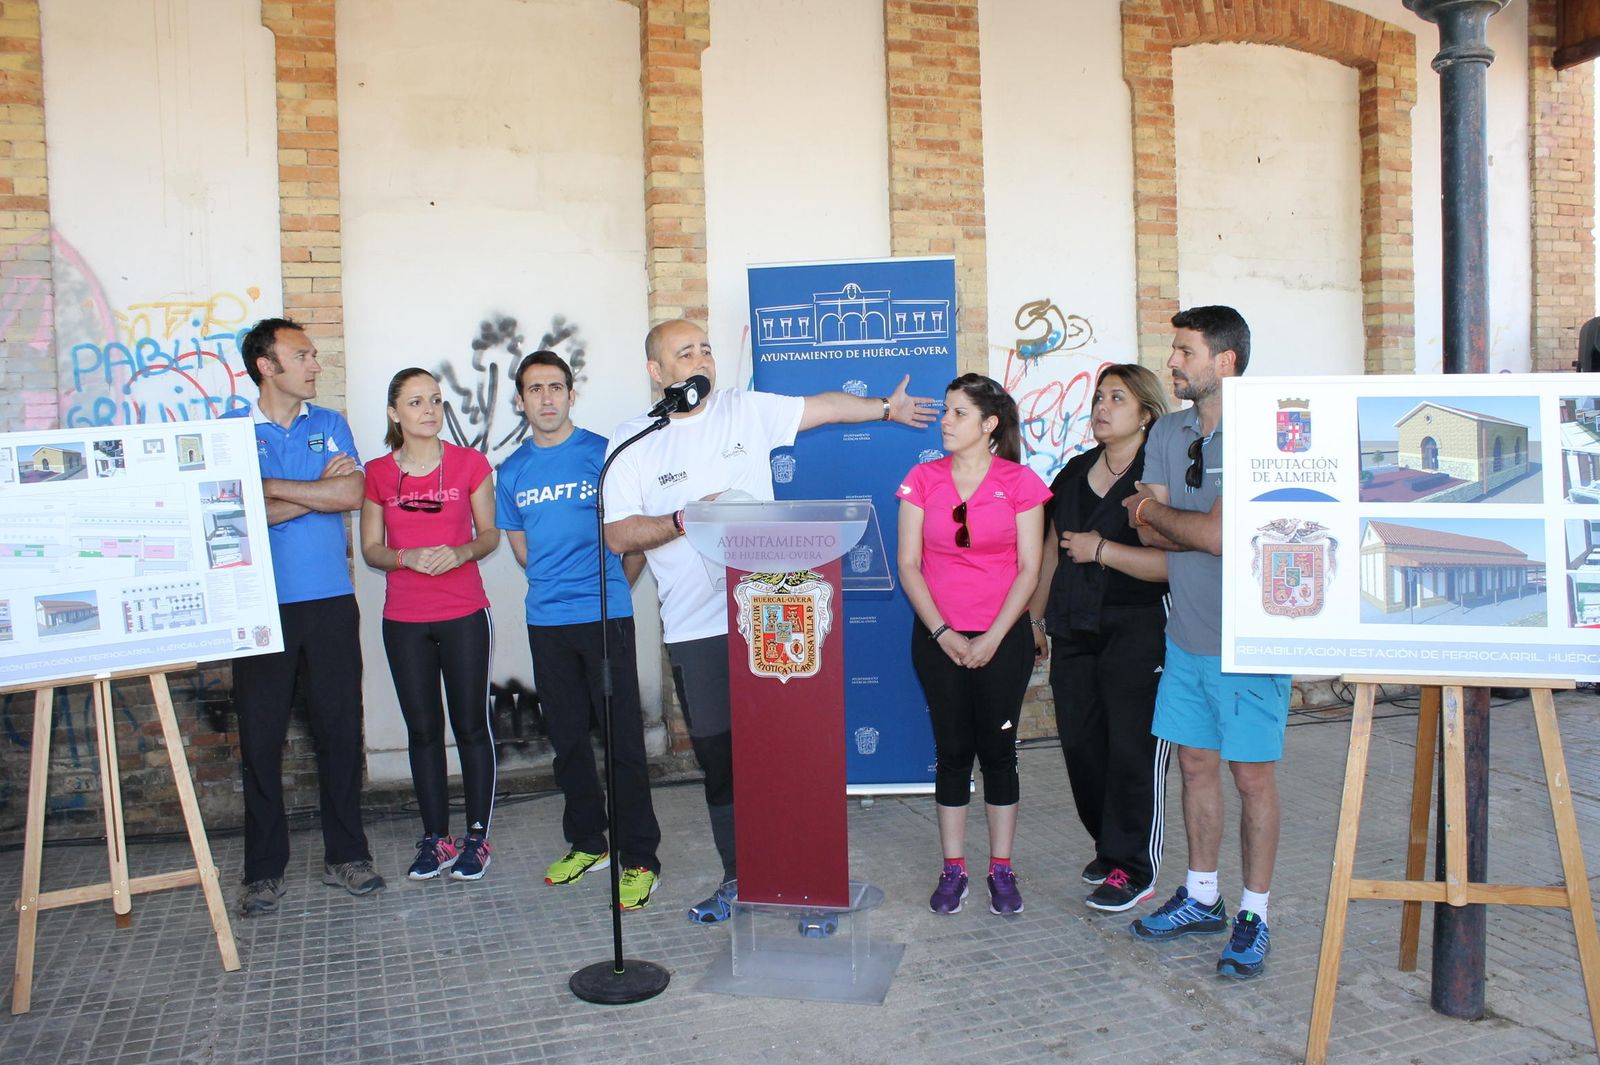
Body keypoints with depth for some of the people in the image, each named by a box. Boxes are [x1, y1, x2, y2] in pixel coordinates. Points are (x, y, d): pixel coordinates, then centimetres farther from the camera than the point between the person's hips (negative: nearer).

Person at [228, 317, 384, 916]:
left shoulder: (331, 426, 11)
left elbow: (352, 493, -6)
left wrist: (271, 487, -8)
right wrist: (318, 491, -9)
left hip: (330, 601, 2)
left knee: (340, 728, 6)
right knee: (261, 736, 3)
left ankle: (346, 855, 18)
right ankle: (263, 868, 15)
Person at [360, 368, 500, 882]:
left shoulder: (470, 464, -1)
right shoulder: (378, 473, 2)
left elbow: (490, 533, 5)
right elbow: (370, 548, 6)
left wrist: (463, 552, -16)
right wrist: (407, 557, -15)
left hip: (465, 614, -1)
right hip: (404, 620, 2)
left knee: (471, 724, 4)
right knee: (423, 729, 8)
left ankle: (477, 837, 16)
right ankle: (436, 839, 20)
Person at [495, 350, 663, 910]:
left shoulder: (603, 454, -3)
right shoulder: (511, 471, 9)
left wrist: (611, 588, 7)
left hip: (605, 617, -4)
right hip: (546, 621, 5)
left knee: (623, 739, -4)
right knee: (567, 739, 13)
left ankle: (639, 859, 4)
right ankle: (587, 843, 28)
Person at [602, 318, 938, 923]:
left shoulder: (746, 411, 5)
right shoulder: (631, 443, 1)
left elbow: (822, 406, 18)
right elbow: (618, 535, -3)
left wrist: (887, 407, 27)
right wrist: (685, 520, -16)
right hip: (696, 630, 0)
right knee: (720, 757, 8)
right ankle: (738, 878, 24)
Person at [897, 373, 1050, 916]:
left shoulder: (1019, 482, -3)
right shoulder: (922, 480, 1)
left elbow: (1029, 567, -4)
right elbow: (908, 565, -1)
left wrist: (992, 638, -11)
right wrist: (943, 634, -9)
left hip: (1003, 638, -1)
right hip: (938, 639, 1)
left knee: (998, 749, 6)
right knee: (952, 750, 7)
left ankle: (1001, 870, 19)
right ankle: (953, 869, 17)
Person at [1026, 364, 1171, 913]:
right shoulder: (1075, 473, 14)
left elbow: (1174, 562, -21)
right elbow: (1052, 550, 20)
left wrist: (1101, 549, -16)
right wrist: (1035, 618, 21)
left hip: (1136, 631, -7)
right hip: (1073, 631, 7)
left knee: (1131, 749, -2)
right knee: (1080, 742, 11)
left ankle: (1132, 868, 10)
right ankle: (1109, 846, 27)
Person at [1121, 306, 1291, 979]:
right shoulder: (1167, 433, 7)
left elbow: (1216, 536, -22)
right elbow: (1149, 533, 1)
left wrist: (1154, 510, -6)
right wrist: (1196, 527, -16)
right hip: (1186, 634, 7)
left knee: (1251, 774, 3)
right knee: (1195, 763, 15)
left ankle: (1254, 917, 17)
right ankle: (1201, 898, 30)